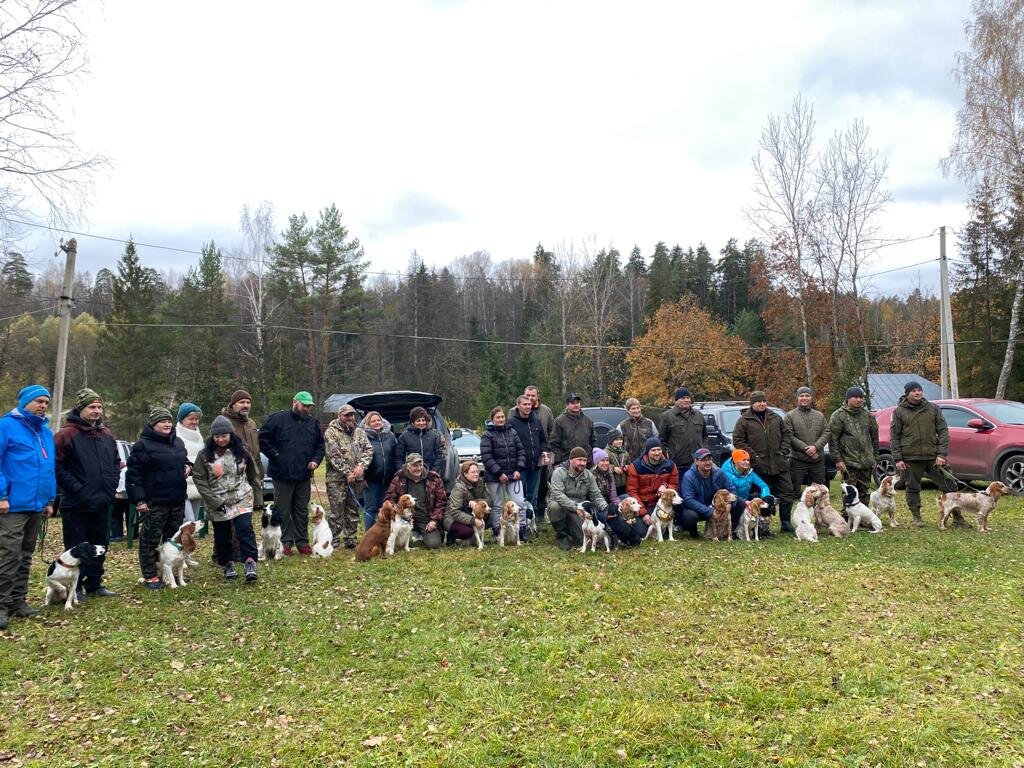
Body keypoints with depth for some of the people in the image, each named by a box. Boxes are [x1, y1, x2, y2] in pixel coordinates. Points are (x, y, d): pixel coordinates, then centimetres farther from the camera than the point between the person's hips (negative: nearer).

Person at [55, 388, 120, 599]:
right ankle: (75, 587, 12)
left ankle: (94, 583, 25)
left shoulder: (107, 435, 10)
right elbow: (58, 467, -14)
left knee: (100, 546, 14)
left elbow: (116, 463, 20)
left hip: (102, 503, 7)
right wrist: (76, 488, -16)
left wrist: (111, 487, 8)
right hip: (76, 505, -6)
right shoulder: (66, 435, -11)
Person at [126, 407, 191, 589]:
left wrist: (187, 466, 4)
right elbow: (133, 474, -12)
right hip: (154, 502, -7)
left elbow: (184, 460, 28)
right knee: (150, 540, 0)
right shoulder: (143, 444, -10)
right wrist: (139, 499, -17)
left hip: (178, 500, 7)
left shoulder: (178, 442, 12)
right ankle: (150, 576, 8)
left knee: (174, 538, 15)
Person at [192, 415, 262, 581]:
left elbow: (253, 476, 9)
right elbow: (200, 480, -4)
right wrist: (214, 502, -12)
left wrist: (258, 498, 8)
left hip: (242, 499, 0)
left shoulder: (241, 451, 1)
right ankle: (227, 565, 27)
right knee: (222, 536, 9)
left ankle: (250, 564, -17)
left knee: (245, 529, -16)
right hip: (217, 504, 1)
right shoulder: (204, 455, -3)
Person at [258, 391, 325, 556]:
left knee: (302, 511, 9)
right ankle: (286, 542, 10)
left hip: (304, 475, 4)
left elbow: (320, 445, 19)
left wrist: (315, 460, 2)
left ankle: (302, 542, 17)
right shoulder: (277, 419, -4)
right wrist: (275, 455, -8)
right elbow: (263, 438, -3)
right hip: (282, 474, -4)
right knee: (283, 510, 2)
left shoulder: (313, 424, 11)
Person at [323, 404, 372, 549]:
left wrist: (362, 466, -11)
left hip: (356, 478, 5)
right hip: (337, 478, -5)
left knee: (353, 510, 10)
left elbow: (368, 450, 6)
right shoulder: (331, 432, -3)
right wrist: (347, 473, -14)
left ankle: (350, 540, 19)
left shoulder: (359, 432, 13)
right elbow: (334, 456, -11)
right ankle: (333, 541, 4)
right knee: (336, 511, -4)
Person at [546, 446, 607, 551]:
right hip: (561, 505, -3)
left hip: (578, 509, 3)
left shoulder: (589, 475, 2)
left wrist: (606, 508, -16)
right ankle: (562, 535, -11)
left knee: (584, 539, -16)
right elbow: (557, 494, -26)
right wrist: (575, 507, -34)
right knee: (554, 506, -39)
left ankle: (569, 529, 22)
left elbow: (596, 495, 4)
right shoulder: (559, 472, -14)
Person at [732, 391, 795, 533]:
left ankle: (786, 523, 17)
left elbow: (787, 434, 16)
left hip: (780, 464, 4)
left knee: (787, 493, 6)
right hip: (760, 467, -4)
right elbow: (738, 441, -5)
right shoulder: (744, 420, -3)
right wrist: (753, 456, -10)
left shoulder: (776, 418, 11)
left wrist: (783, 451, 2)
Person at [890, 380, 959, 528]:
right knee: (912, 488, 6)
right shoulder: (899, 412, 3)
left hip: (933, 456, 1)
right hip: (910, 458, -1)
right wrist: (897, 459, -5)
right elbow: (894, 437, 3)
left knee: (949, 485, 3)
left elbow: (943, 431, 5)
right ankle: (916, 518, 19)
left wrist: (942, 454, -5)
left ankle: (957, 517, 15)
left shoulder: (933, 408, 7)